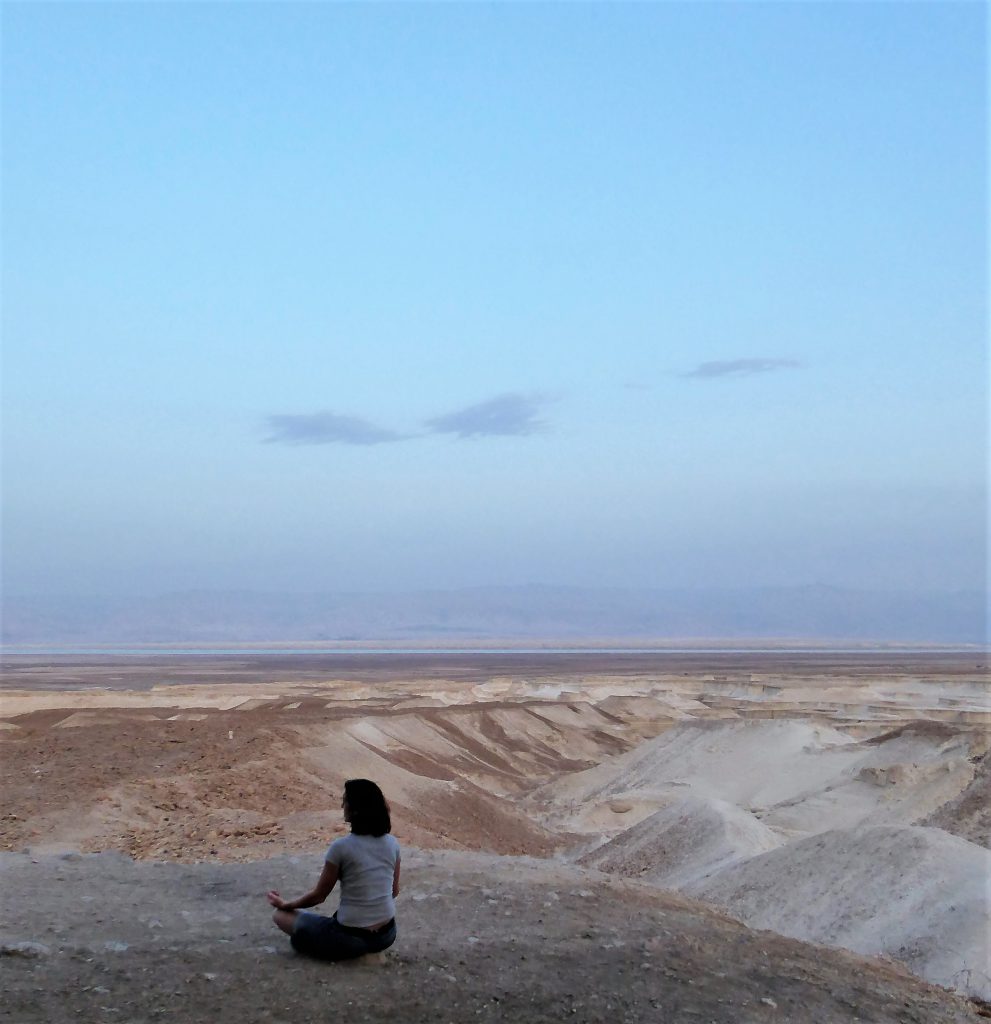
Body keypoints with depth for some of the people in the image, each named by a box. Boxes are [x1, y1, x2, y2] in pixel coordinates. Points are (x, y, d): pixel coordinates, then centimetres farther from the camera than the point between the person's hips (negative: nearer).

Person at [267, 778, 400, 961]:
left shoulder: (341, 847, -18)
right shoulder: (392, 843, -3)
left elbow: (318, 896, -6)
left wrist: (285, 905, 11)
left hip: (352, 939, -7)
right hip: (387, 935, 7)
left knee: (281, 916, 10)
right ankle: (367, 950, 15)